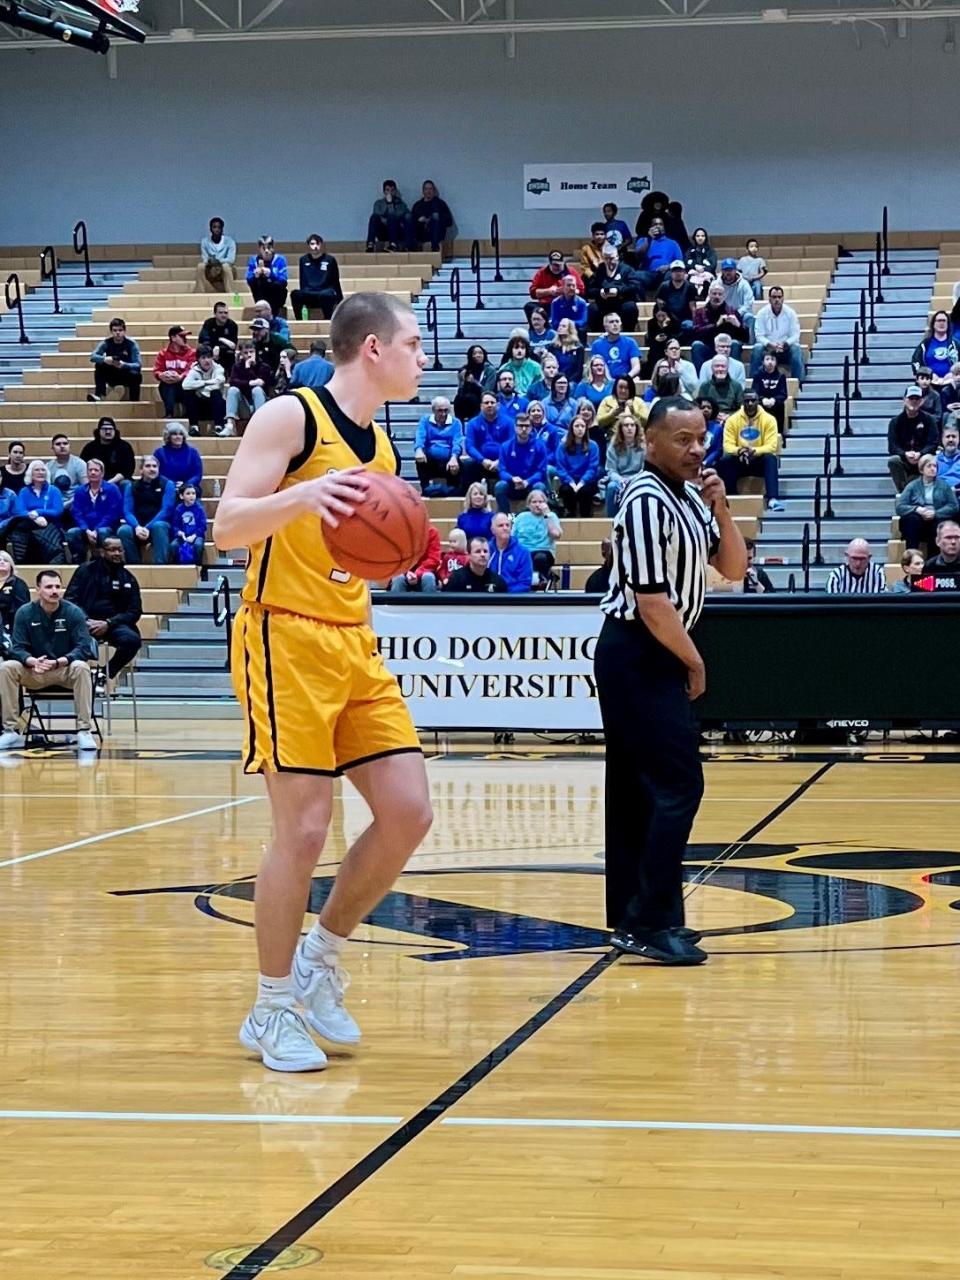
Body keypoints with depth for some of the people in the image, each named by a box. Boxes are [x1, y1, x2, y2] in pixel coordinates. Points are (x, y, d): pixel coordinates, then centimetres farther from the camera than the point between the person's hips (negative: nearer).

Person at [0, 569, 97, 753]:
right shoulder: (25, 613, -4)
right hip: (34, 673, 2)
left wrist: (58, 662, -32)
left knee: (81, 667, -36)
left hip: (66, 670, -2)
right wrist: (32, 661, -31)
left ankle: (84, 731, -31)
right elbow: (17, 648, -8)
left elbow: (83, 648, -15)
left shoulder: (74, 612, -8)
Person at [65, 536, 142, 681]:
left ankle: (107, 674, -7)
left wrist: (108, 624, -10)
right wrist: (86, 621, -15)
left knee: (132, 640, -32)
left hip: (113, 624, 2)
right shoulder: (86, 570, 9)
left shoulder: (128, 578, 14)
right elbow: (70, 598, 4)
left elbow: (134, 611, 8)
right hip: (85, 622, -2)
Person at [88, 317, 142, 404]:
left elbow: (138, 365, -21)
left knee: (135, 374, -35)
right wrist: (104, 359, -42)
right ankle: (99, 395, -25)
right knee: (99, 365, -23)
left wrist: (123, 365, -41)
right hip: (112, 376, 2)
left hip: (127, 376, -2)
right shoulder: (107, 343, -8)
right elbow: (93, 357, -20)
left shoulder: (131, 344, -13)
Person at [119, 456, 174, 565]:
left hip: (160, 525, -2)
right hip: (137, 527, 2)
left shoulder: (167, 485, 2)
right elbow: (128, 512, -2)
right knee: (123, 530, -31)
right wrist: (137, 527, -24)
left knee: (158, 526, -38)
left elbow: (166, 510, -10)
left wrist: (147, 528, -22)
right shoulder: (131, 487, 9)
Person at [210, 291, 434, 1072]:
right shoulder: (291, 417, -9)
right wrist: (299, 495, -34)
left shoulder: (380, 446, 14)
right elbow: (228, 527, -17)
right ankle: (272, 1010, 8)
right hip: (287, 641, -8)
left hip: (355, 646, 8)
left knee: (409, 814, 1)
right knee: (304, 829, -8)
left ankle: (321, 960, 20)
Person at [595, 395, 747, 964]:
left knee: (636, 790, 12)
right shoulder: (647, 501, -17)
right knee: (678, 784, -13)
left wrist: (721, 509, -3)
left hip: (648, 660, 10)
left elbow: (734, 569, 13)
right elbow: (652, 601, -21)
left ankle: (631, 916, 18)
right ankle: (651, 923, -12)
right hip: (637, 655, -10)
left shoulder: (690, 497, 11)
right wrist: (694, 662, -10)